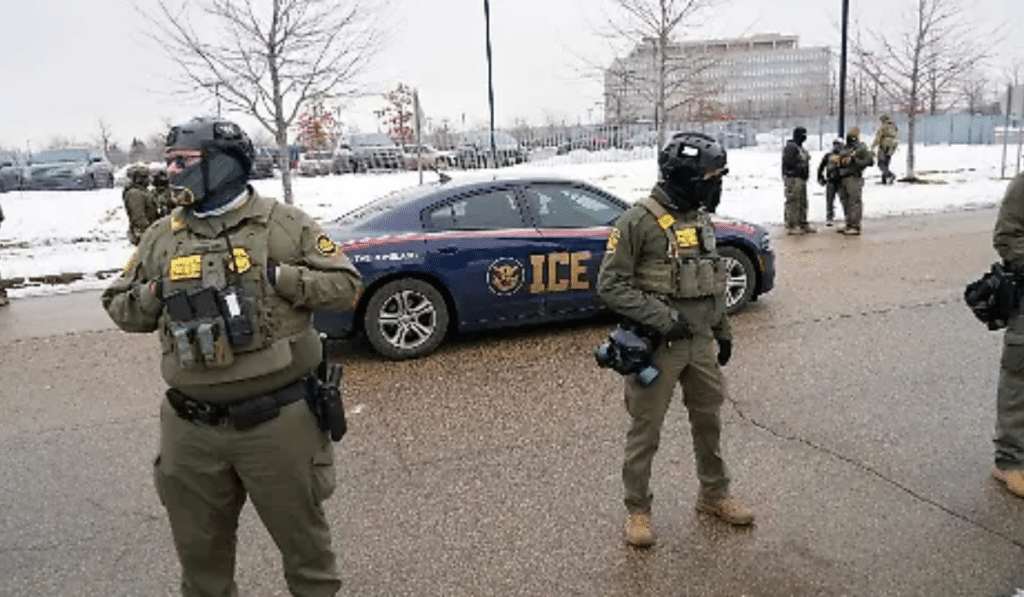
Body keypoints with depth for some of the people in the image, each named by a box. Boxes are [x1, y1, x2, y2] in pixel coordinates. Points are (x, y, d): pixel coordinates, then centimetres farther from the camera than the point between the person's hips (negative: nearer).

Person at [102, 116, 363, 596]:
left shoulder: (284, 224, -5)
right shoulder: (161, 236, 7)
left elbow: (345, 284, -5)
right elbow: (117, 305, 15)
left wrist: (279, 277, -17)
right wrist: (152, 295, -6)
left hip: (277, 420, -4)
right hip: (190, 429, 4)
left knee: (301, 534, 15)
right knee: (199, 546, 22)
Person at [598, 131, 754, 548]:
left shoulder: (701, 221, 9)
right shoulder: (639, 221, -15)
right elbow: (611, 285, -17)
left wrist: (723, 330, 19)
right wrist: (662, 318, -22)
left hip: (701, 343, 7)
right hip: (658, 346, -7)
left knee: (709, 420, 19)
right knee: (645, 429, 5)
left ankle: (713, 494, 39)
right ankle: (637, 509, 22)